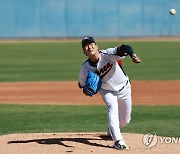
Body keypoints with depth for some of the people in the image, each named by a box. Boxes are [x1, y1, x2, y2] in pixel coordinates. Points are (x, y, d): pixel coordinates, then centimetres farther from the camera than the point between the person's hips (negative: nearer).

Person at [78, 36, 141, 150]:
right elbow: (82, 84, -4)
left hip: (124, 88, 0)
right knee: (112, 108, -28)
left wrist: (132, 55, -72)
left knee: (125, 120, 10)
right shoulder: (85, 67, -20)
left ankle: (112, 130, 44)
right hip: (107, 91, 0)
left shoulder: (108, 54, -32)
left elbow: (123, 49, -50)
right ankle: (118, 140, -32)